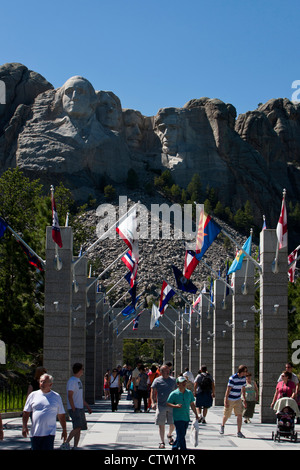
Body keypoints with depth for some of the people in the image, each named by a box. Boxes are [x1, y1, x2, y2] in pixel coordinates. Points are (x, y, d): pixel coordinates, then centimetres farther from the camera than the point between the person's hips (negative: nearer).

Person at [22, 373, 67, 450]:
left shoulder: (56, 397, 7)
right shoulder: (33, 395, 8)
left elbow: (61, 415, 12)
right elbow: (26, 412, 8)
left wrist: (64, 430, 11)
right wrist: (24, 426, -3)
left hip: (49, 432, -2)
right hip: (35, 432, 2)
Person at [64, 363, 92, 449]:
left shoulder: (78, 380, 19)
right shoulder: (72, 381, -11)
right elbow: (70, 396, -17)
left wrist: (87, 406, 27)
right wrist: (73, 409, -21)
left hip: (80, 408, 10)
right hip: (74, 408, -10)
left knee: (79, 429, 6)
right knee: (77, 427, -20)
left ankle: (75, 447, 9)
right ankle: (66, 443, -15)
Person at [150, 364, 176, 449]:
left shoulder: (173, 380, 11)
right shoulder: (157, 380, 1)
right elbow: (153, 393, -2)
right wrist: (153, 402, -16)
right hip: (161, 406, -2)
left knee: (173, 424, 0)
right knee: (161, 425, 3)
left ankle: (169, 435, 30)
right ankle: (162, 442, 14)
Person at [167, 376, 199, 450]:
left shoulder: (189, 393, 8)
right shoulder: (174, 394, -7)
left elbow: (192, 404, 16)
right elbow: (168, 403, -6)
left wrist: (196, 414, 16)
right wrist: (175, 406, -22)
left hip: (186, 418, 5)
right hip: (178, 418, -5)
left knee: (182, 434, 13)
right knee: (181, 435, -8)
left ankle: (175, 447, 28)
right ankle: (183, 449, -5)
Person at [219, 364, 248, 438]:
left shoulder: (243, 378, 0)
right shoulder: (233, 378, -20)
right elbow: (228, 390, -18)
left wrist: (244, 400, 13)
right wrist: (226, 401, -19)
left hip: (238, 400, 5)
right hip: (230, 399, -5)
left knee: (240, 415, -7)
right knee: (226, 415, 9)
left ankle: (239, 432, -4)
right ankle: (222, 426, 38)